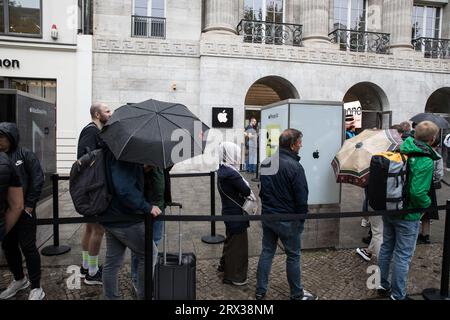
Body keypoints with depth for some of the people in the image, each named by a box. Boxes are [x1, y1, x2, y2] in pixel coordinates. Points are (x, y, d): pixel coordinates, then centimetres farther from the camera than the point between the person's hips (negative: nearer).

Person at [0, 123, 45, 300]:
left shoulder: (25, 155, -6)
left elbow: (37, 180, -10)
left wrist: (29, 204, -12)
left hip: (23, 211, -6)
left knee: (28, 247, 0)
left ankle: (36, 288, 12)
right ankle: (19, 279, 37)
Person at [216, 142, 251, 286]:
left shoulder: (223, 170, 5)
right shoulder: (231, 173, -26)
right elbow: (246, 191, -21)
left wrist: (242, 183, -10)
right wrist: (246, 185, -2)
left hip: (229, 211, 10)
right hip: (236, 214, -10)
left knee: (231, 240, 25)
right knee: (238, 243, 4)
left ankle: (224, 266, 43)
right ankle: (233, 276, 17)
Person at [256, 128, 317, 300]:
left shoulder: (265, 162, 3)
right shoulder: (294, 167, -20)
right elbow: (301, 198, -15)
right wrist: (301, 219, -2)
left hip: (267, 215, 7)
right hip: (286, 219, -6)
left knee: (267, 251, 16)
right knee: (293, 256, 10)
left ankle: (260, 291, 25)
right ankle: (297, 294, 25)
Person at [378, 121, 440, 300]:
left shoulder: (400, 150, -4)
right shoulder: (426, 162, -22)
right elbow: (418, 193, -27)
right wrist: (427, 203, -7)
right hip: (408, 216, -6)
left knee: (386, 248, 20)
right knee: (402, 256, 9)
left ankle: (383, 285, 37)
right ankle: (397, 295, 23)